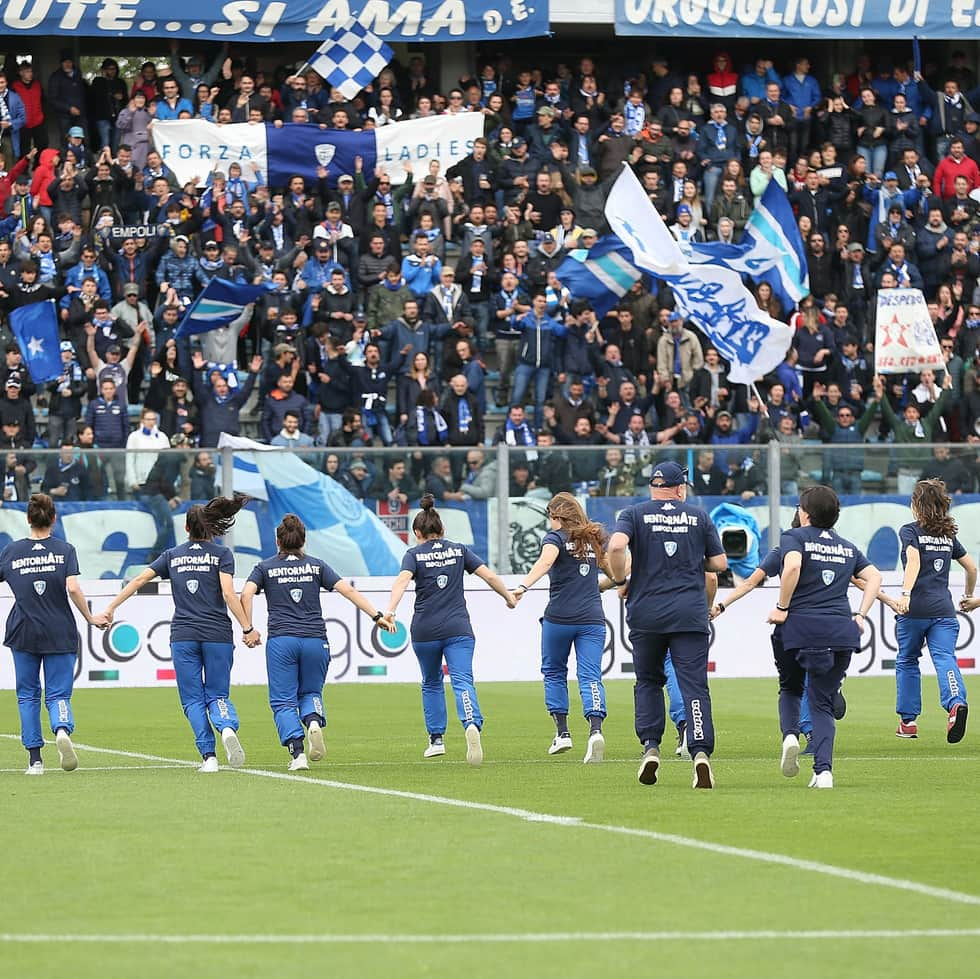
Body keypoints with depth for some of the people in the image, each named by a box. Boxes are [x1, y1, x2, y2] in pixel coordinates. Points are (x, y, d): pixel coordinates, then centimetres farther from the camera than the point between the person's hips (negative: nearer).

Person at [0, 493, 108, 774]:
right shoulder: (64, 550, -1)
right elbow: (73, 588, -11)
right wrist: (90, 618, 1)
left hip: (24, 633, 1)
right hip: (60, 633, 0)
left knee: (28, 695, 12)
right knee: (58, 695, 3)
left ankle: (35, 759, 7)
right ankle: (62, 729, -31)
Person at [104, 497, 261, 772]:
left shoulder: (173, 555, 12)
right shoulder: (222, 554, 4)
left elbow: (139, 579, 9)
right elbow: (228, 593, -8)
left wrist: (111, 607, 16)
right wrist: (247, 628, -8)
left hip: (183, 635, 1)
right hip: (217, 634, -1)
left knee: (193, 699, 6)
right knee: (217, 695, 7)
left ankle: (208, 756, -9)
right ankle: (227, 727, -27)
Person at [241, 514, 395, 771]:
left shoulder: (265, 568, 10)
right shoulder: (316, 566, 13)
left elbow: (247, 594, -7)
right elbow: (348, 590, 3)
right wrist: (377, 616, 2)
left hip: (281, 641, -2)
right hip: (315, 641, 2)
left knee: (283, 702, 3)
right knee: (310, 692, 18)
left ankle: (297, 752, -15)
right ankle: (314, 720, -16)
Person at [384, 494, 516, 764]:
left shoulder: (415, 554, 2)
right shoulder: (459, 550, 9)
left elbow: (402, 581, -17)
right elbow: (489, 576, 8)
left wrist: (390, 611, -30)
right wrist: (509, 597, 25)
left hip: (425, 630, 0)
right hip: (458, 628, 0)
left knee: (431, 683, 20)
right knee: (462, 681, -11)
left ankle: (436, 739, 22)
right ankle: (472, 724, -38)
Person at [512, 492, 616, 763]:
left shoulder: (556, 537, -1)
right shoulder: (594, 539, 15)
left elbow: (545, 561, -24)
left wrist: (523, 586, -38)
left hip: (559, 618, -3)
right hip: (592, 619, 3)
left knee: (554, 671, 18)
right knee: (590, 677, -5)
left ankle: (562, 732, 14)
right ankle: (595, 729, -28)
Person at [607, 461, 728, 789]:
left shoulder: (635, 514, 5)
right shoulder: (699, 517, 9)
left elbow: (616, 545, -14)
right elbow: (719, 563, 9)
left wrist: (620, 581, 0)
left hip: (645, 613, 0)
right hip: (690, 614, 0)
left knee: (648, 681, 17)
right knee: (694, 685, -3)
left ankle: (650, 746, 5)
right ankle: (701, 751, -19)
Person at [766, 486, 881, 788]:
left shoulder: (794, 537, 3)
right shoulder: (847, 547, 19)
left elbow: (792, 566, -17)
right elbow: (874, 576, 12)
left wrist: (782, 608, -9)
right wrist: (860, 615, 9)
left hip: (802, 626, -3)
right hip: (842, 630, 3)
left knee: (790, 688, 22)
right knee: (822, 701, 8)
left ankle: (790, 734, -7)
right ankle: (823, 770, -10)